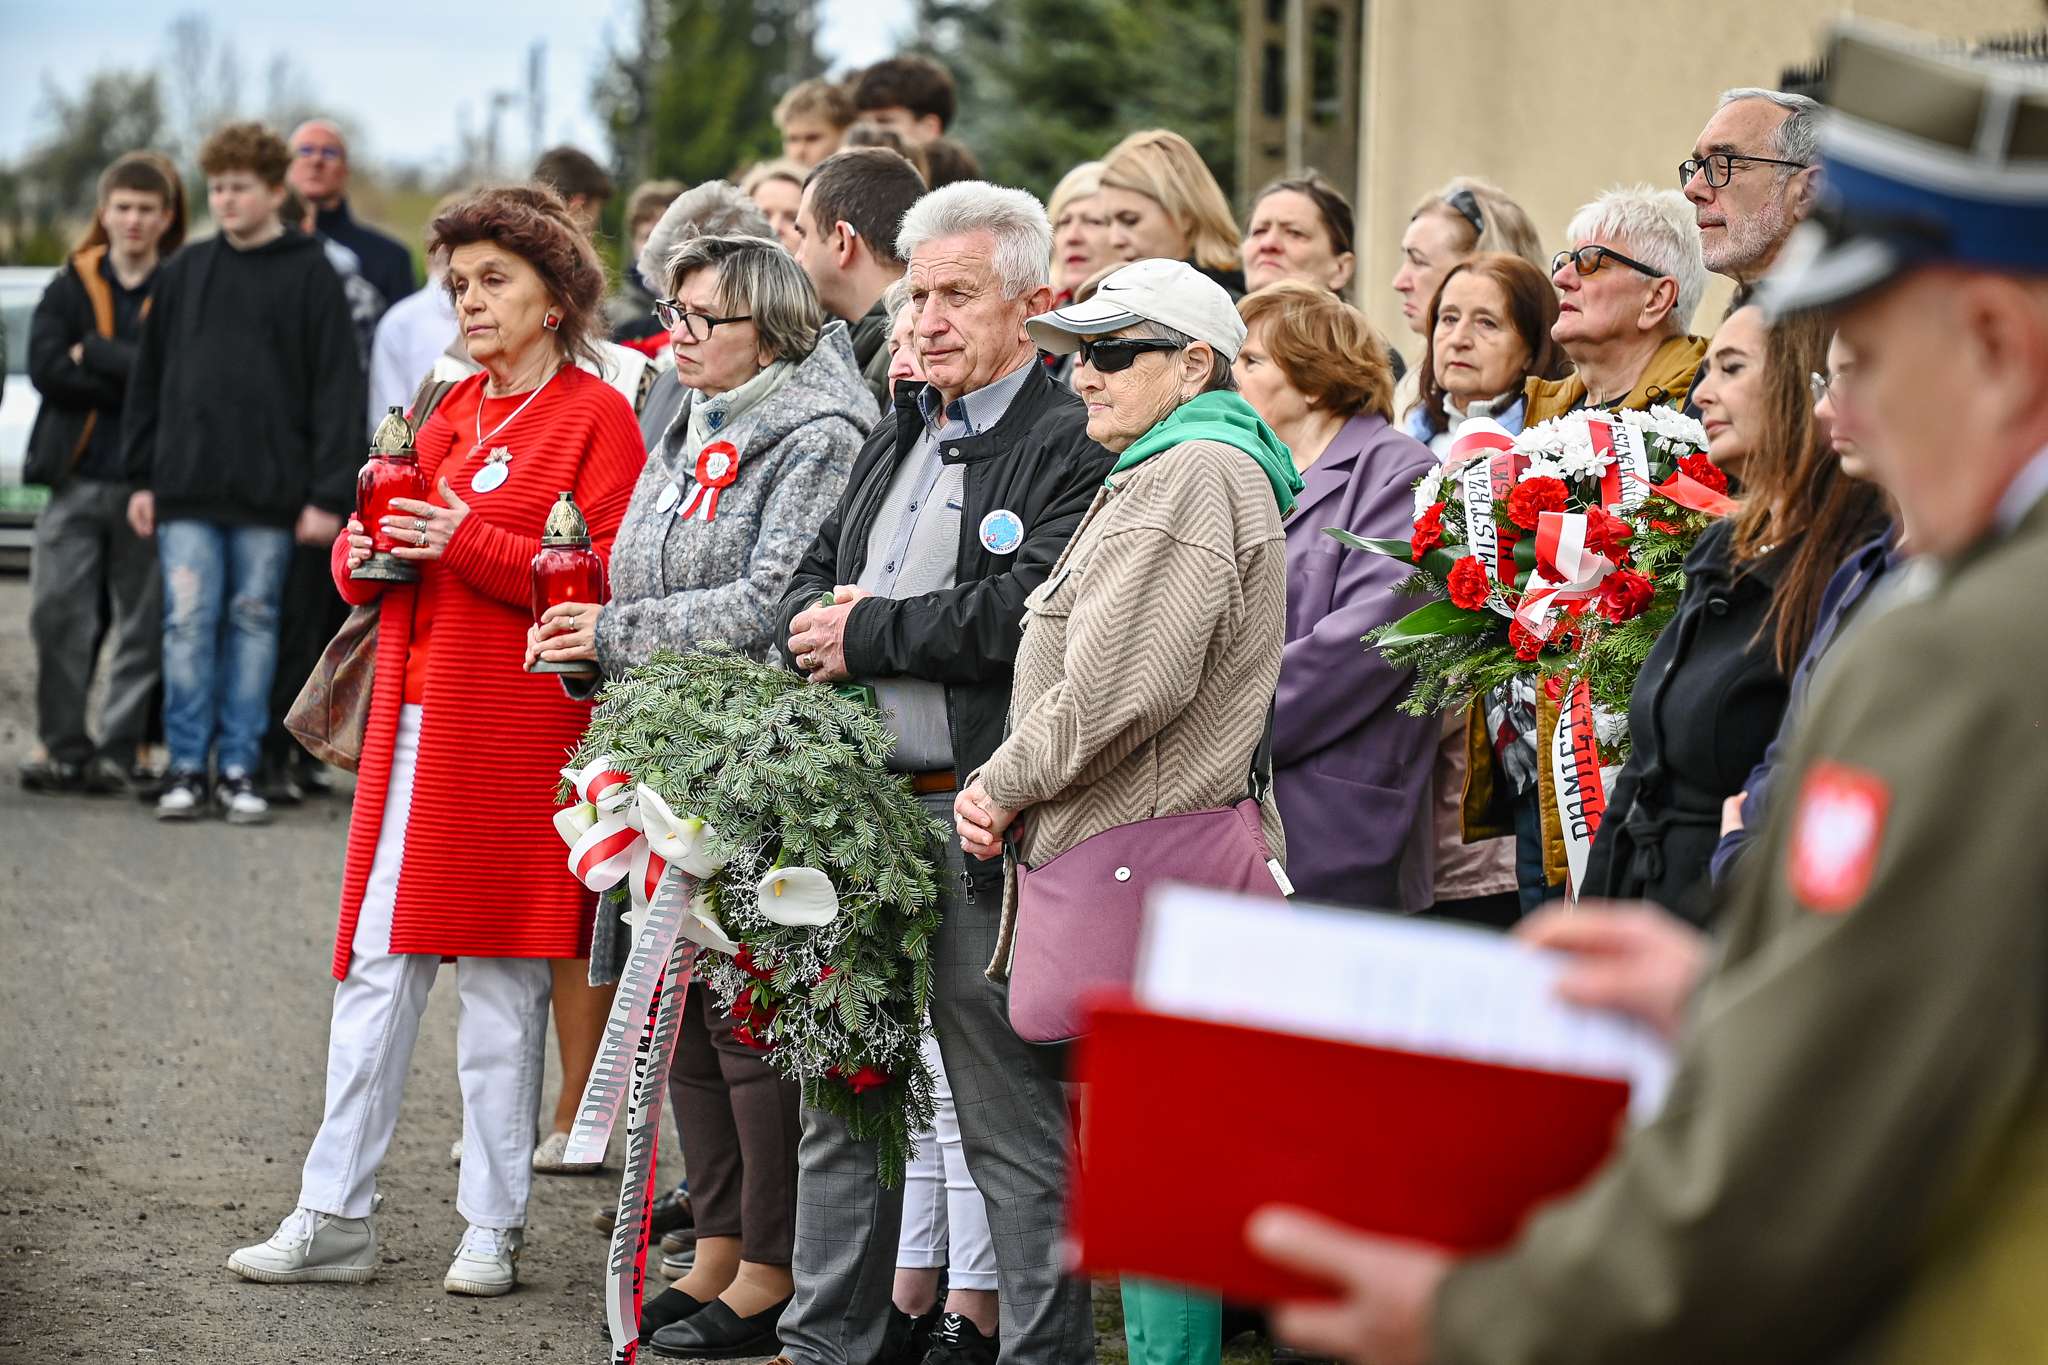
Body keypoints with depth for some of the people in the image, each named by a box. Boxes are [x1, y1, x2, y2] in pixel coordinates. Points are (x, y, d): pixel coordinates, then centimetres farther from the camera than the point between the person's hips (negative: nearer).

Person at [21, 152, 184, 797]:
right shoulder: (71, 287, 11)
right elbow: (45, 368, -4)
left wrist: (93, 354, -10)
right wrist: (133, 381, -12)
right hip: (75, 477, 2)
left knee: (142, 624, -1)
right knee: (56, 615, -3)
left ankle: (119, 750, 6)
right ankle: (63, 746, 6)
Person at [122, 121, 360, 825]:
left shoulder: (310, 275, 1)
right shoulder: (184, 273, 10)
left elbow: (337, 388, -3)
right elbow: (148, 378, 13)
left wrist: (328, 493, -9)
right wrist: (141, 476, 7)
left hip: (268, 491, -2)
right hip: (187, 487, 2)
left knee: (254, 624, 3)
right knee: (189, 621, -3)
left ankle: (240, 767, 9)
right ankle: (187, 766, 3)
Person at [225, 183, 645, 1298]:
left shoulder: (596, 417, -3)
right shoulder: (448, 414, 18)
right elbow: (363, 574, 22)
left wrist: (470, 545, -18)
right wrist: (364, 553, -1)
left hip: (513, 735, -6)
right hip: (411, 725, 6)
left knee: (500, 978, 0)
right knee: (375, 968, 4)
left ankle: (492, 1229, 9)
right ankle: (335, 1219, 7)